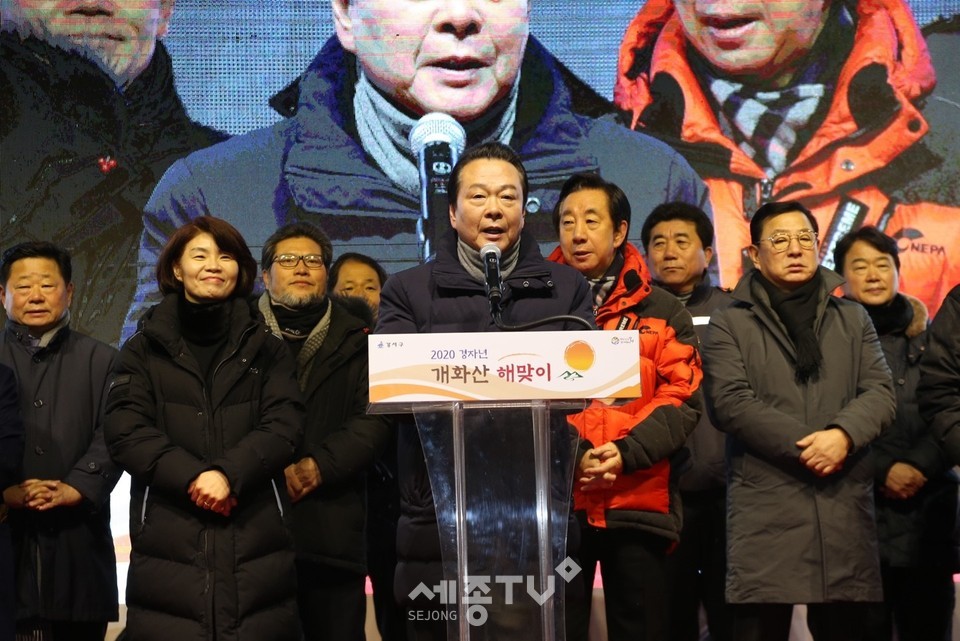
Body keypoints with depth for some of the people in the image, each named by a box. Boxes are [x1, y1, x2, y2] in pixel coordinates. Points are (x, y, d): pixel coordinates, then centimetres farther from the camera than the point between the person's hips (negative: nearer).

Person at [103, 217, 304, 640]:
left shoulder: (265, 348, 14)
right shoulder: (145, 349, 12)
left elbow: (284, 425, 0)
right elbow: (125, 432, 0)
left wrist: (229, 473, -16)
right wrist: (192, 477, -14)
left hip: (255, 539, 1)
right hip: (167, 540, 0)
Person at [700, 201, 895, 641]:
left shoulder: (852, 318, 18)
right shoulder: (730, 324, 8)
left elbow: (880, 392, 7)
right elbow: (731, 402, -6)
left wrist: (842, 435, -13)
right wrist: (804, 446, -12)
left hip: (845, 504, 3)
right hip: (765, 506, -3)